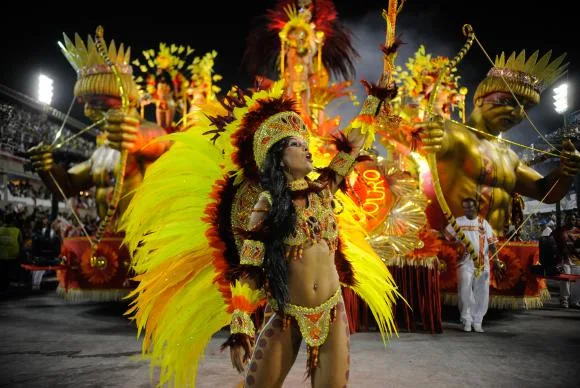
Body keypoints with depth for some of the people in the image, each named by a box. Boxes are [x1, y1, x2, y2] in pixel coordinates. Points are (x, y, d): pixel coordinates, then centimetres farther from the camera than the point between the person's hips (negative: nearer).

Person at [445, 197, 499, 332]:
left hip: (482, 264, 2)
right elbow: (445, 236, 1)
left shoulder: (484, 223, 8)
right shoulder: (458, 222, 4)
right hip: (465, 263, -2)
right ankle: (467, 320, 8)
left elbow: (491, 243, 7)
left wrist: (496, 259, -3)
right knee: (465, 292, -8)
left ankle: (477, 321, 17)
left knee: (482, 293, 4)